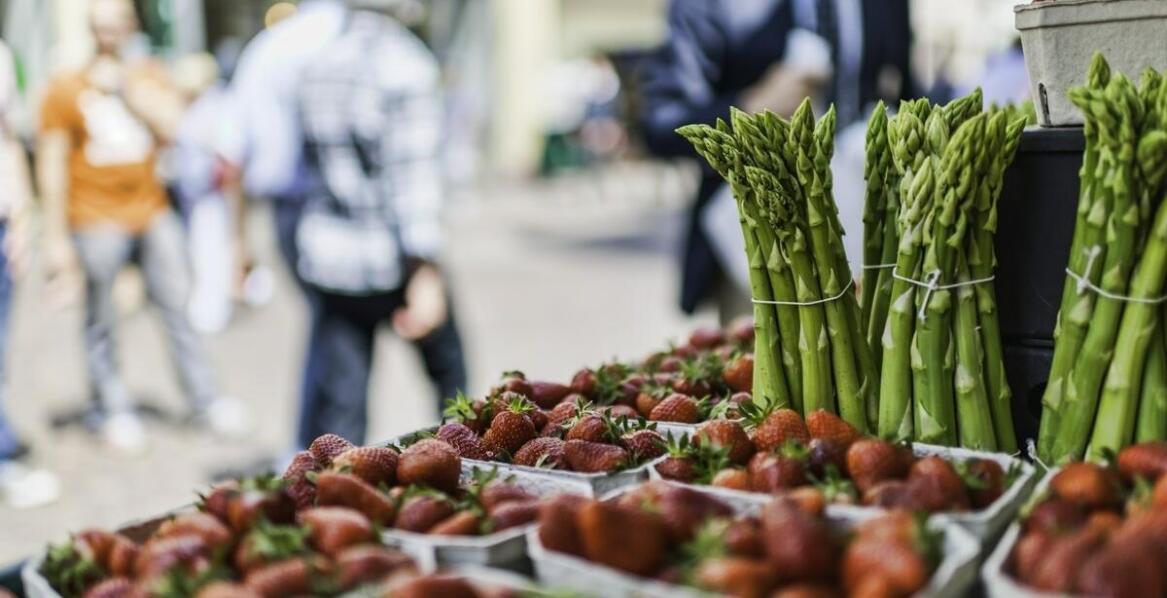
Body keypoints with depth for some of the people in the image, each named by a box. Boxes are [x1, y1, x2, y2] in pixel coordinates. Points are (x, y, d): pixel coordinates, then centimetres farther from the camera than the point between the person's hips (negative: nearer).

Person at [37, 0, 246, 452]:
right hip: (97, 221, -3)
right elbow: (52, 168, -2)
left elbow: (175, 127, -8)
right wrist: (56, 238, -4)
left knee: (178, 307, 6)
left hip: (152, 213, 3)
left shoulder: (149, 77, 8)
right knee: (101, 324, 3)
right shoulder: (64, 90, -1)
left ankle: (205, 402, 16)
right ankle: (114, 412, 18)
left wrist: (126, 85, -13)